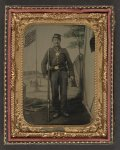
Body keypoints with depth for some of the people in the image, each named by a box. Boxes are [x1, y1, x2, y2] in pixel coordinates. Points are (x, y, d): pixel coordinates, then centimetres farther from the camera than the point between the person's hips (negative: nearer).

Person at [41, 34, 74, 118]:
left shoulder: (64, 51, 8)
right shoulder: (49, 51, 7)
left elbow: (69, 63, 6)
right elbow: (44, 63, 1)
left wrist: (72, 74, -3)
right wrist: (45, 74, -11)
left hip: (63, 72, 0)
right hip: (54, 73, 0)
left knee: (63, 92, -5)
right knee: (55, 92, -5)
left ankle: (64, 111, 3)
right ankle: (57, 111, 3)